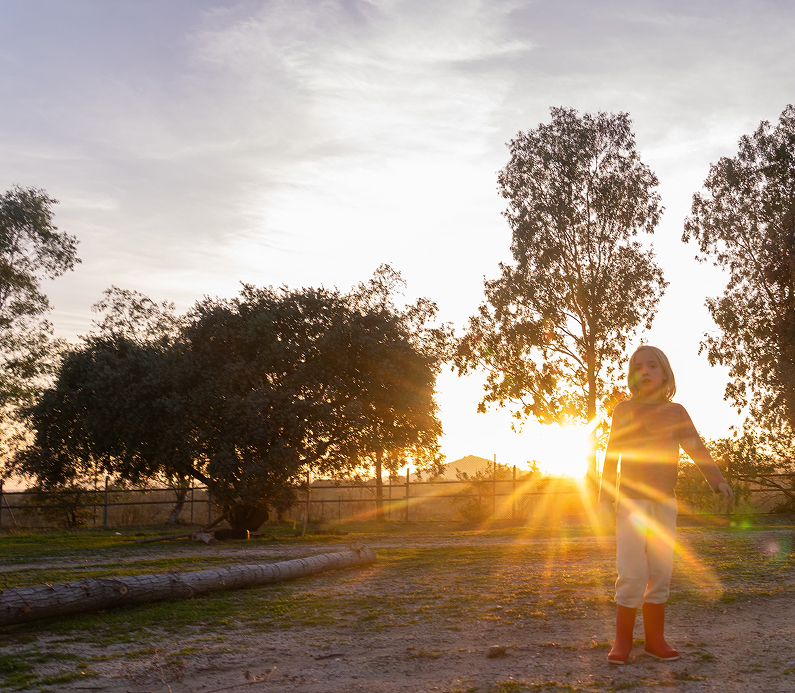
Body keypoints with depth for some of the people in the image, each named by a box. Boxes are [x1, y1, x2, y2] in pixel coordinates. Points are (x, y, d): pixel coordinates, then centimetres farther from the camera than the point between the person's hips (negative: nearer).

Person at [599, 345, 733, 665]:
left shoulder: (676, 412, 4)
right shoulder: (624, 409, -1)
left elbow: (696, 447, -7)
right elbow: (611, 456, 0)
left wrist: (717, 479, -23)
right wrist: (605, 499, -3)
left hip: (665, 501, 3)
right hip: (631, 499, -2)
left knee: (659, 572, 3)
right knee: (632, 573, -9)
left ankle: (654, 637, 13)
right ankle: (623, 640, 2)